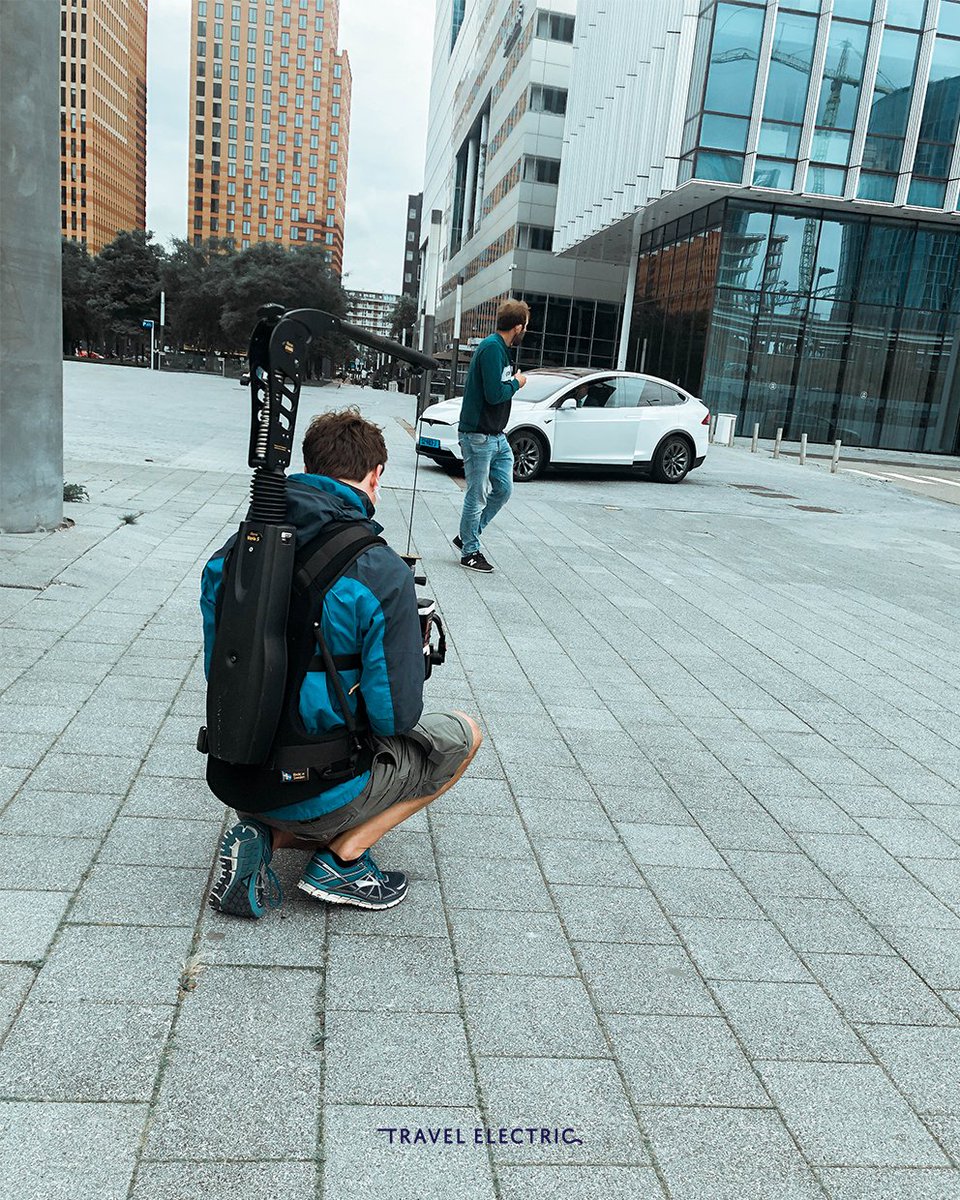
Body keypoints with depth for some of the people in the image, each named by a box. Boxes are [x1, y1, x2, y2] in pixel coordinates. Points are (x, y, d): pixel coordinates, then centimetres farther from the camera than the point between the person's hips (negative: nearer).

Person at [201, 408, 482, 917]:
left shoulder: (231, 554, -4)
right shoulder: (382, 573, -21)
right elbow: (395, 716, -18)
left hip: (237, 780, 6)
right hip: (320, 792, -6)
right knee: (462, 733, 15)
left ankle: (262, 835, 7)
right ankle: (343, 856, 5)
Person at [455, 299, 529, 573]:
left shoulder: (499, 348, 15)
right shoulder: (492, 348, -16)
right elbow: (494, 394, -23)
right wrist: (517, 383, -8)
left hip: (496, 436, 10)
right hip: (479, 436, -10)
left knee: (503, 489, 12)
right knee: (477, 496, 0)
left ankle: (467, 536, 25)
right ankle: (470, 551, 13)